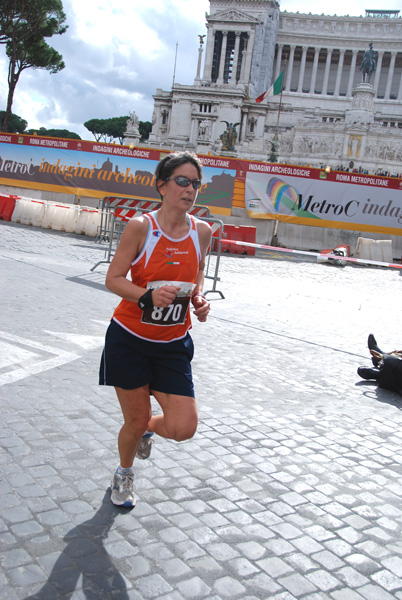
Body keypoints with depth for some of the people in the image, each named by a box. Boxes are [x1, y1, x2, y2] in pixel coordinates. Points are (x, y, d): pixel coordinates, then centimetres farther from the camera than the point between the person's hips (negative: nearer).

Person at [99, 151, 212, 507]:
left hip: (174, 344, 3)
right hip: (130, 339, -3)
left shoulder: (202, 231, -2)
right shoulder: (140, 227, -14)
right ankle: (124, 474, 42)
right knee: (135, 421, 8)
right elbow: (113, 279, -11)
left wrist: (199, 298, -7)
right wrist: (147, 295, -29)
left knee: (183, 428, -5)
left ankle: (147, 427, 33)